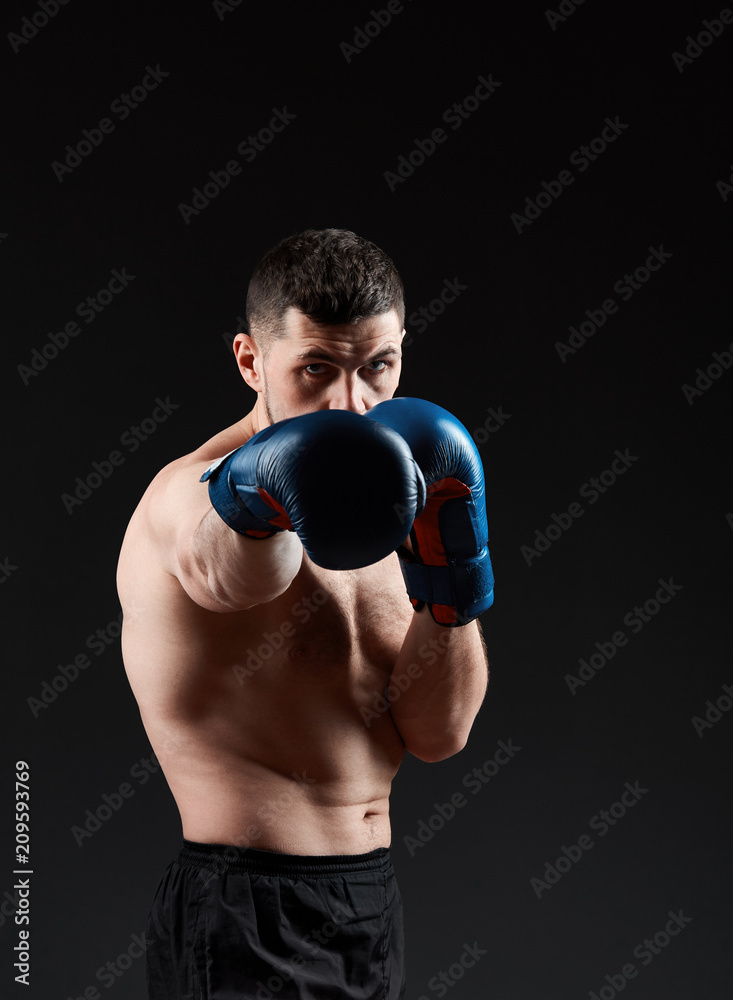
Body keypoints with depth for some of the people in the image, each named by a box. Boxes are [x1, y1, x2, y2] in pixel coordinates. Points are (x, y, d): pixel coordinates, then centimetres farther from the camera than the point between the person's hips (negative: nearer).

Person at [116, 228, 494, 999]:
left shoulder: (370, 507, 7)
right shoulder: (191, 493, -15)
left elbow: (436, 734, 1)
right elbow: (222, 572, -41)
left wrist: (447, 587, -13)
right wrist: (255, 492, -61)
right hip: (244, 919, -7)